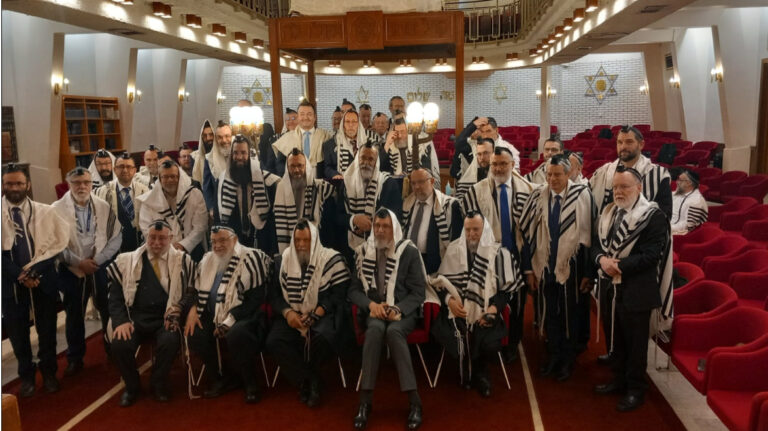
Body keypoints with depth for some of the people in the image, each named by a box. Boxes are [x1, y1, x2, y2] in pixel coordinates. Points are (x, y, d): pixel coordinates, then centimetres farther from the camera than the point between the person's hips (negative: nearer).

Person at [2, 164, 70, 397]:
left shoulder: (45, 211, -5)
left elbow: (57, 244, -4)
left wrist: (34, 270, -14)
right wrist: (19, 275, -13)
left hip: (43, 279, 0)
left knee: (47, 328, 11)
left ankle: (48, 371, 31)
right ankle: (26, 375, 31)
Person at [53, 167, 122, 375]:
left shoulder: (104, 207, -1)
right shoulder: (57, 209, -6)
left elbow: (116, 237, -1)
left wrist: (98, 259, -11)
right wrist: (79, 262, -13)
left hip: (101, 268, 1)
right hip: (72, 270, -1)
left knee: (109, 311, 8)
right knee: (74, 315, 11)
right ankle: (75, 358, 25)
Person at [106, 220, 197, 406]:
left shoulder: (183, 261, 9)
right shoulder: (127, 261, 12)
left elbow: (191, 292, 4)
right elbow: (115, 295, 8)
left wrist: (179, 308, -15)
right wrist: (121, 320, -7)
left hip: (165, 319, -1)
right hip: (135, 318, 1)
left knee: (170, 341, -32)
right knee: (120, 344, -27)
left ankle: (158, 384, 1)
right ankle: (131, 386, 6)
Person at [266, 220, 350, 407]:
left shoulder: (332, 259, 0)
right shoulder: (283, 261, 11)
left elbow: (339, 294, -5)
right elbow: (276, 295, 10)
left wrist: (316, 313, -17)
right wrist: (287, 312, -10)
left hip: (322, 314, -3)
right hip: (293, 315, 3)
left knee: (322, 336, -36)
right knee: (273, 341, -26)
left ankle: (307, 381, -1)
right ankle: (309, 380, -9)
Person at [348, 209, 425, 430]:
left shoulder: (409, 252, -1)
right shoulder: (363, 252, 6)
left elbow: (418, 292, -2)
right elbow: (353, 290, 7)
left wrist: (398, 309, -18)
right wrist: (371, 304, -12)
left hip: (403, 311, -1)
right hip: (374, 311, 2)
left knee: (393, 331, -36)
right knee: (375, 329, -34)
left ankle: (414, 400, -32)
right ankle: (365, 400, -31)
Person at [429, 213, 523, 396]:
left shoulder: (498, 253, 2)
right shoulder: (453, 250, 6)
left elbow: (506, 288, 4)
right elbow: (440, 281, 8)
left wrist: (495, 307, -13)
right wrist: (449, 299, -10)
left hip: (485, 312, -1)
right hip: (458, 311, 1)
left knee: (490, 343, -28)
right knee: (450, 336, -29)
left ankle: (479, 372, 12)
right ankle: (465, 371, 7)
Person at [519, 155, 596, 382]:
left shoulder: (582, 195, -13)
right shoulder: (538, 196, -5)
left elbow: (588, 234, -9)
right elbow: (529, 233, 1)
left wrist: (588, 272, -7)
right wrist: (532, 267, 1)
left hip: (571, 266, -2)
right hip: (546, 266, 3)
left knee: (570, 314, 12)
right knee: (549, 312, 15)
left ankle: (568, 360, 30)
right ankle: (553, 355, 34)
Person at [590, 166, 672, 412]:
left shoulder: (653, 216, -13)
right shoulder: (608, 213, 8)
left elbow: (651, 254, -19)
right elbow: (596, 243, 7)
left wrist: (620, 266, -22)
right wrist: (601, 260, -14)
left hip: (637, 291, -6)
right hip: (611, 288, 6)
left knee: (635, 342, 7)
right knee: (616, 339, 19)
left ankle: (636, 389, 22)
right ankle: (619, 380, 35)